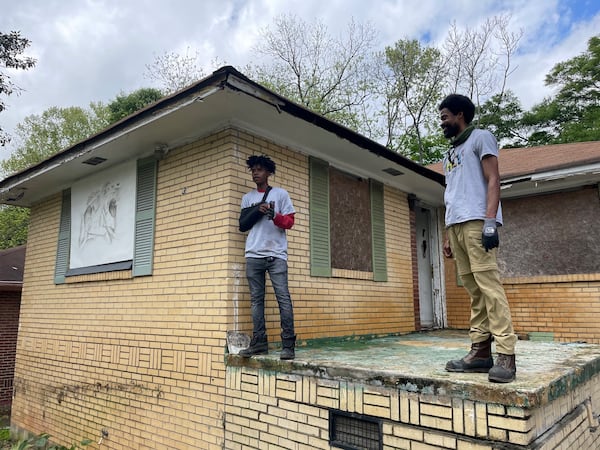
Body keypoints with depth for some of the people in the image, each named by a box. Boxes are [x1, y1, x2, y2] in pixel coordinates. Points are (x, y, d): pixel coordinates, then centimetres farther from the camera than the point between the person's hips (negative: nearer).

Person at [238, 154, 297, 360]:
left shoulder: (281, 194, 9)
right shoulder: (247, 198, 18)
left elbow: (289, 222, 5)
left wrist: (274, 216, -16)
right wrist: (257, 212, -4)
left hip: (276, 254, -3)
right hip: (253, 254, 4)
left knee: (283, 298, -9)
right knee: (256, 299, 3)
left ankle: (288, 345, -7)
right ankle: (259, 343, 7)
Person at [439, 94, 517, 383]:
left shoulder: (480, 137, 8)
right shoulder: (450, 153, 28)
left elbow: (493, 181, -5)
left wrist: (490, 221, -17)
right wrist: (448, 236, 18)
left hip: (477, 221, -7)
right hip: (457, 224, 7)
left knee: (488, 285, -14)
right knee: (474, 290, 3)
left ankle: (506, 355, -12)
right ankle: (480, 351, 4)